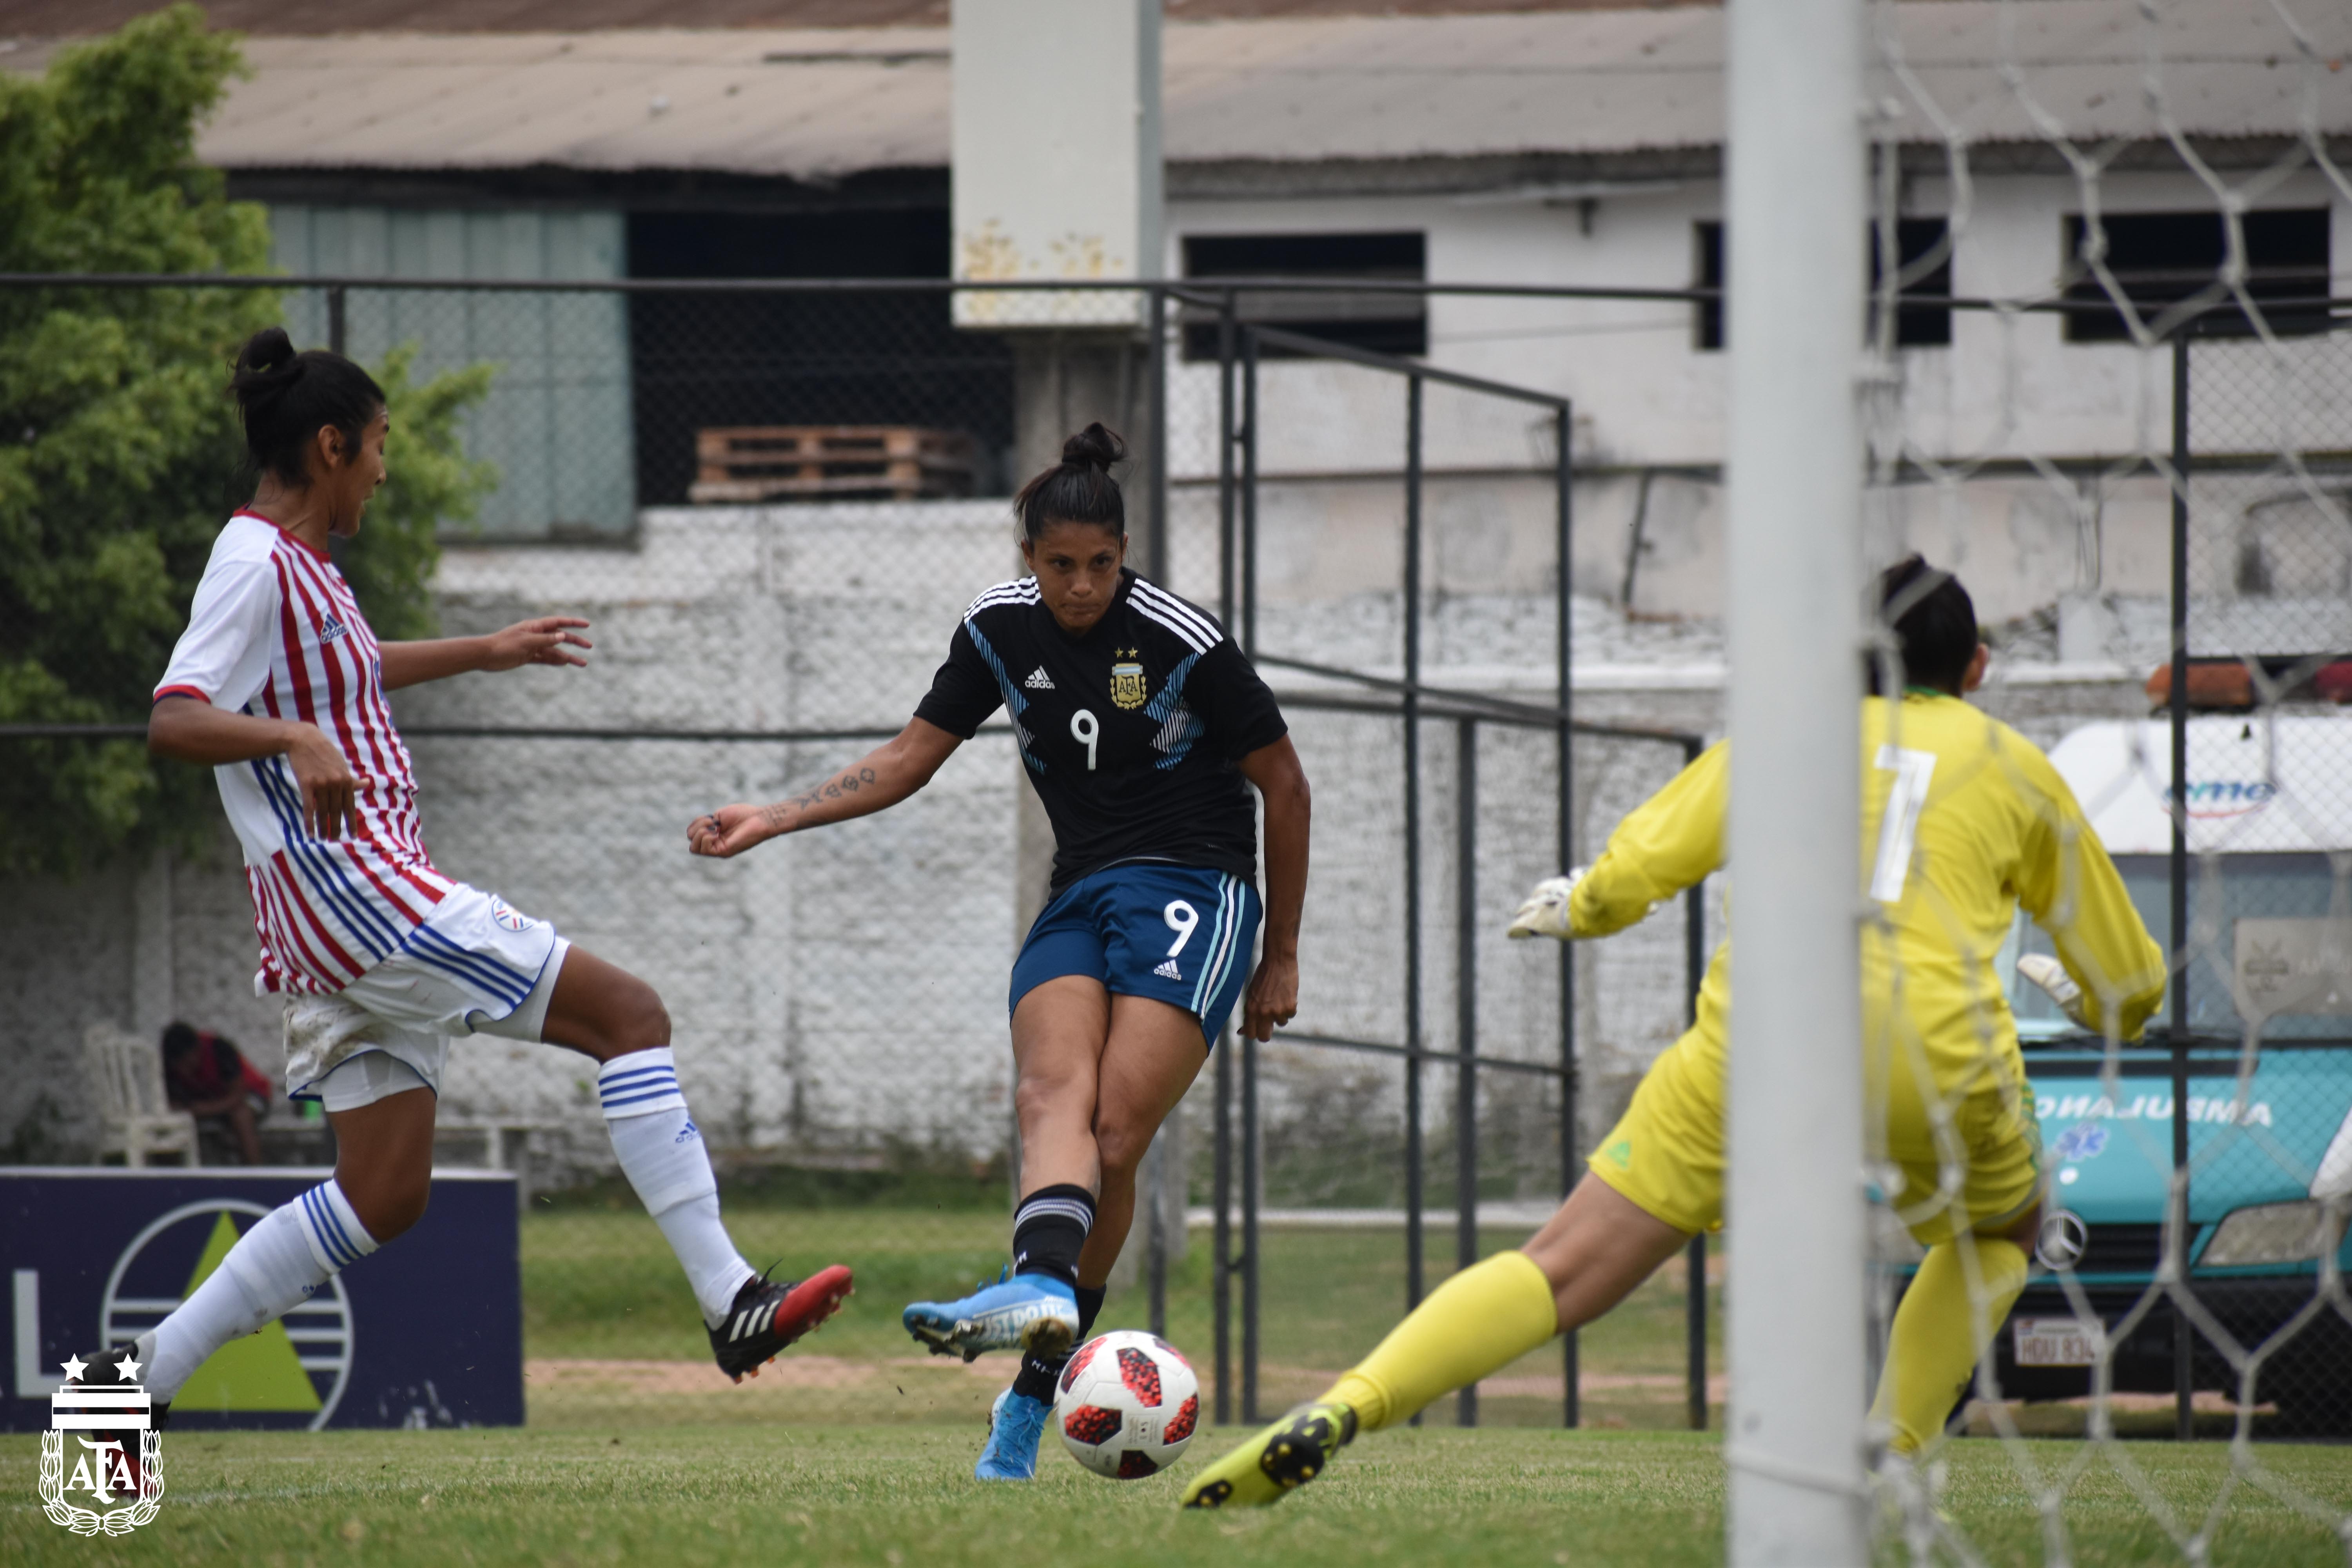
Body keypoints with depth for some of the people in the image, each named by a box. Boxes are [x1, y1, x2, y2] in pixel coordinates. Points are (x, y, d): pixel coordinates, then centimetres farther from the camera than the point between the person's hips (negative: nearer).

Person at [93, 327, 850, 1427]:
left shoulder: (294, 565, 19)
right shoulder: (256, 566, -11)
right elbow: (173, 719, -25)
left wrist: (486, 653, 50)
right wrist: (295, 738, -42)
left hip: (334, 923, 11)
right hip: (360, 893, -11)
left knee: (383, 1195, 10)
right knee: (630, 1014, -10)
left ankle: (140, 1374, 9)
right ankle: (730, 1303, -15)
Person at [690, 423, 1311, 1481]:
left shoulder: (1184, 641, -9)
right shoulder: (1002, 629, 3)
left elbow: (1283, 785, 1)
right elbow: (910, 760, 12)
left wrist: (1282, 955, 5)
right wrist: (773, 820, -1)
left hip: (1195, 890, -4)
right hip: (1081, 897, 4)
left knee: (1115, 1137, -19)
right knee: (1053, 1091, -25)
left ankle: (1034, 1392, -24)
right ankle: (1043, 1288, -51)